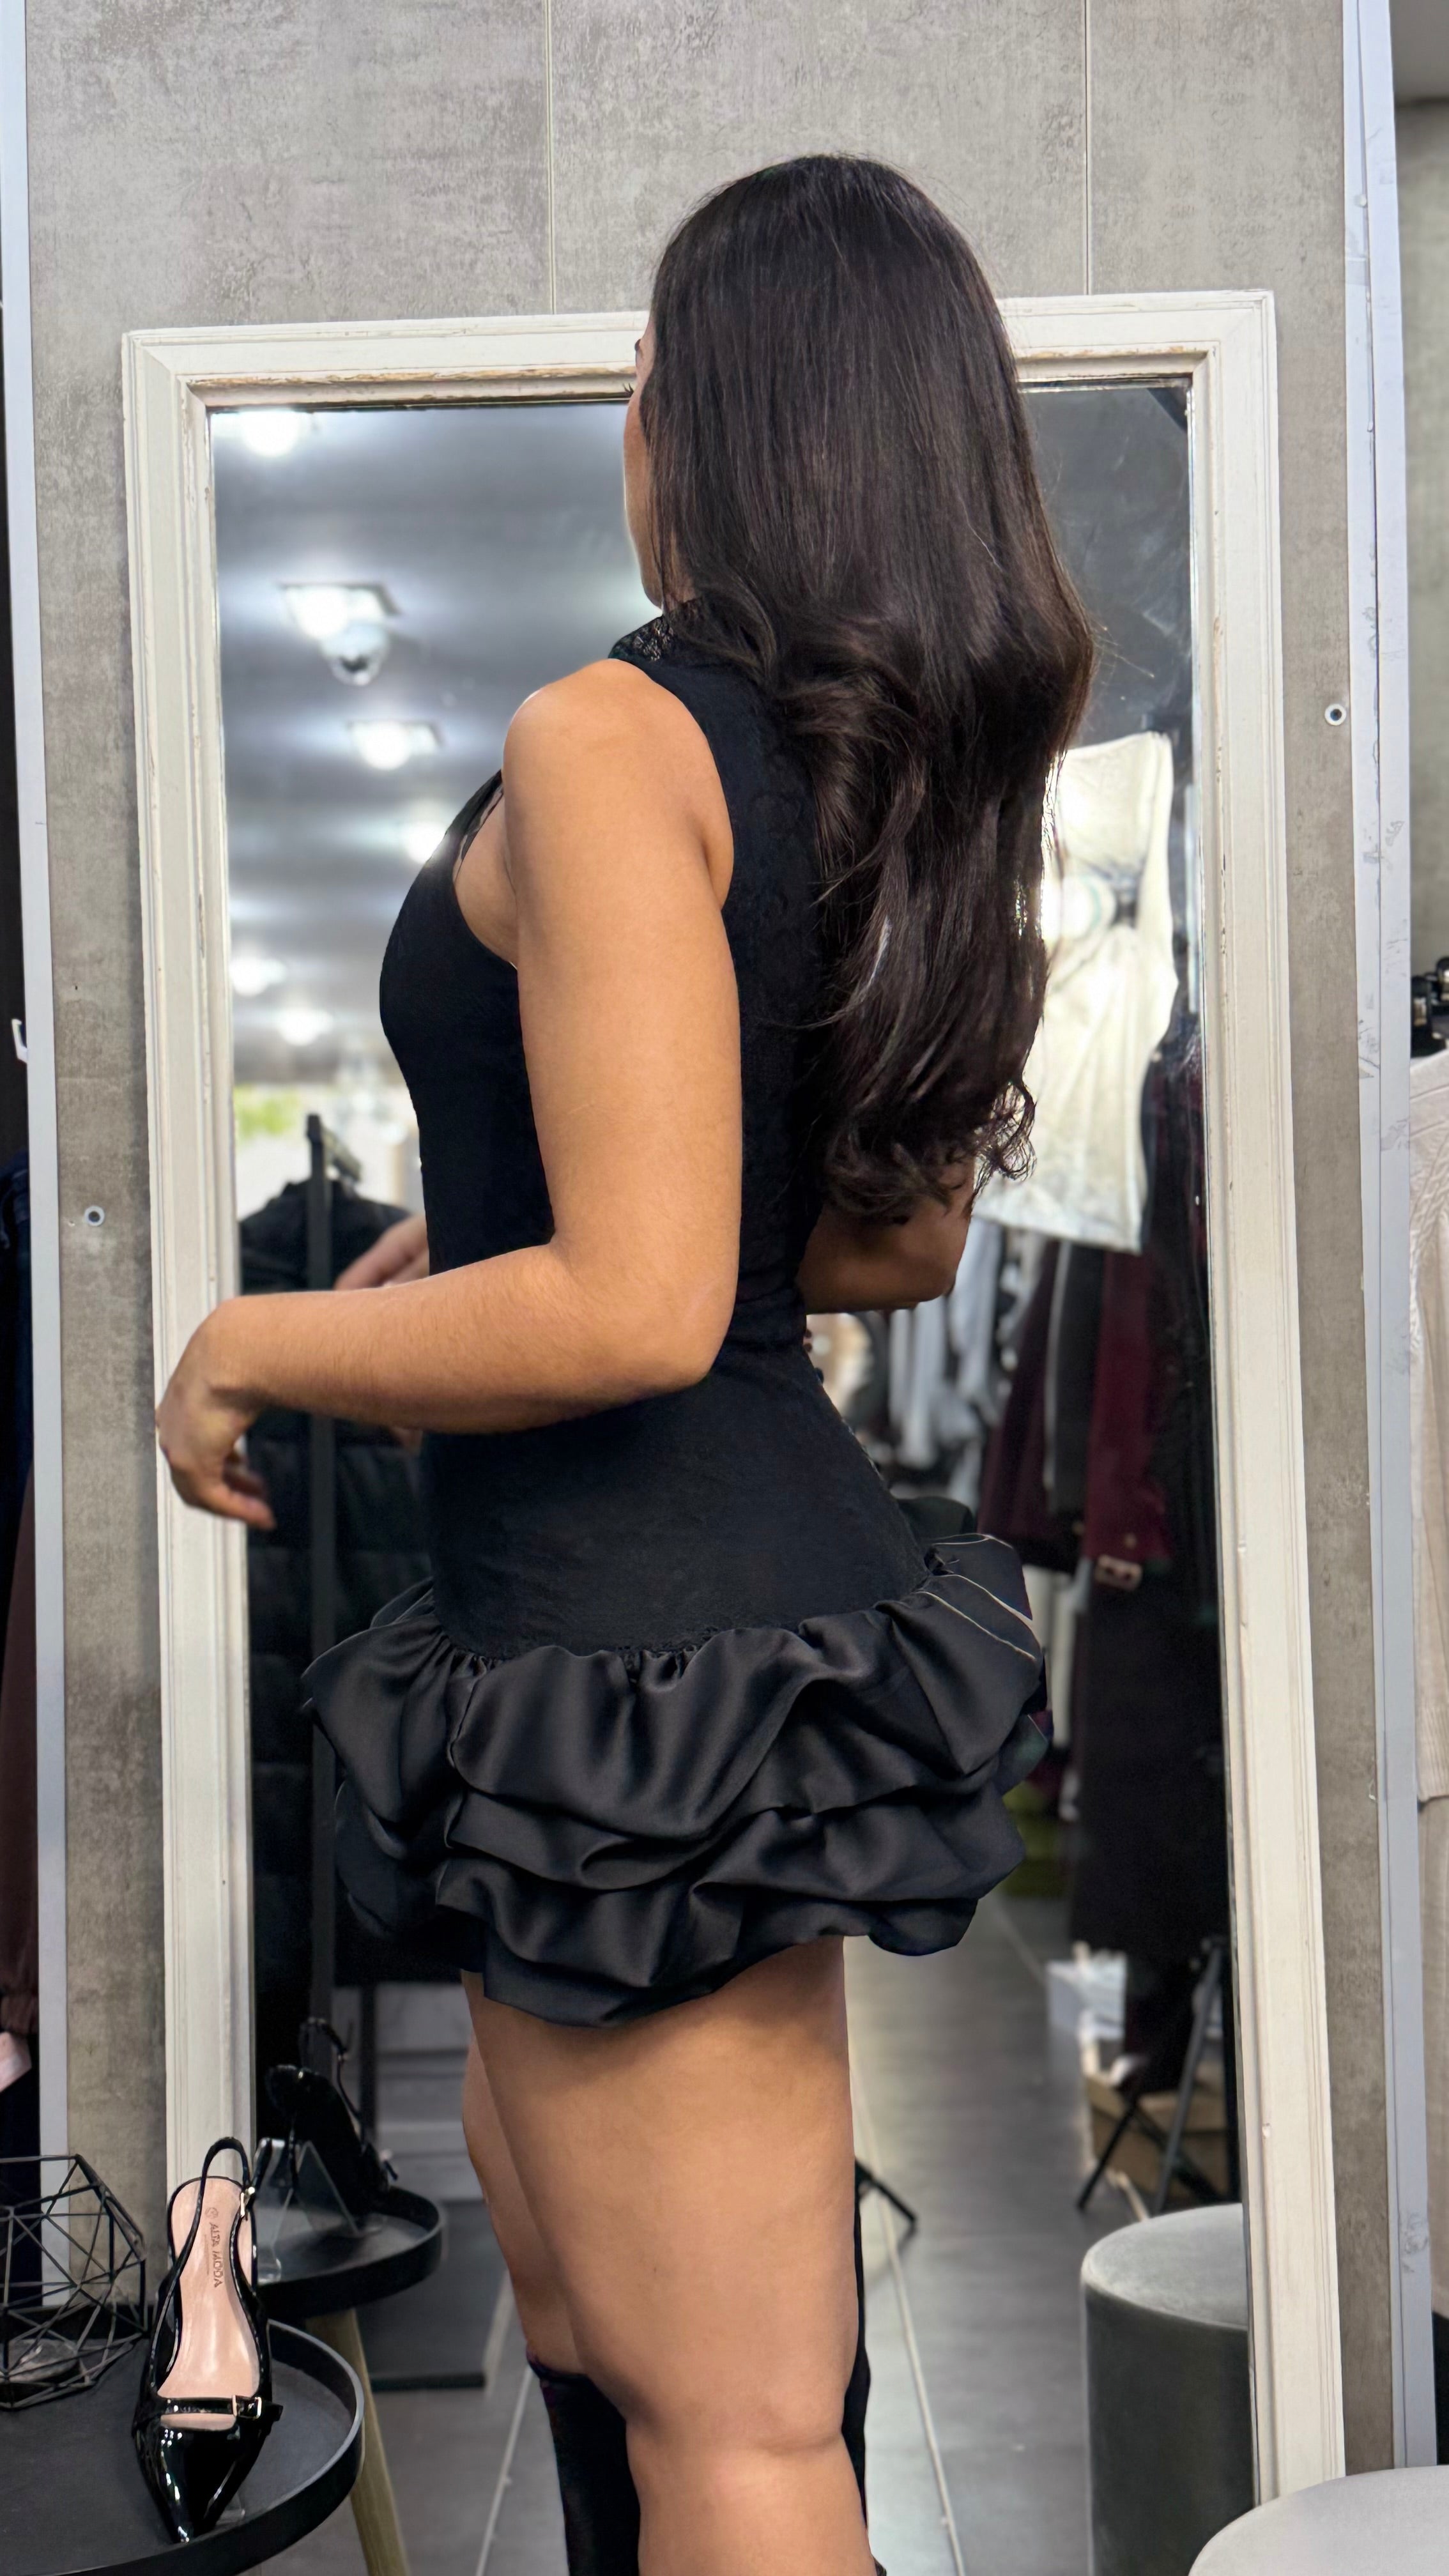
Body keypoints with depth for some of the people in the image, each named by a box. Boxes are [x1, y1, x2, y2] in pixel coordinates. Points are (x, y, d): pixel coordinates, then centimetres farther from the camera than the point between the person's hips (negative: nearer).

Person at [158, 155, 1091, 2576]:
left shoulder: (615, 740, -18)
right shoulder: (918, 774, 9)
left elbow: (635, 1308, -25)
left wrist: (255, 1343, -9)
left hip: (649, 1649, -10)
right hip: (778, 1587, 10)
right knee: (583, 2303, 27)